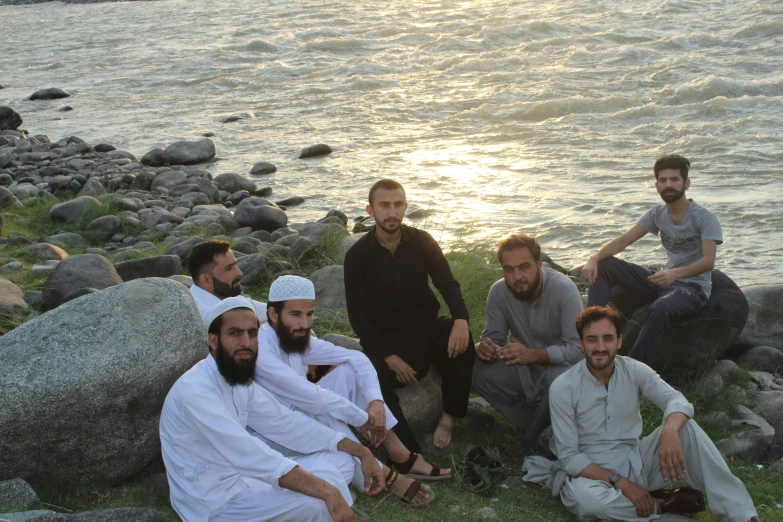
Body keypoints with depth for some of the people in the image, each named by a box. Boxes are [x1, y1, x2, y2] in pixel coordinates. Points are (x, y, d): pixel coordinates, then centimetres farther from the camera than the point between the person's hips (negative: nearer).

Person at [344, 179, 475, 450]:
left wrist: (461, 319, -29)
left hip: (425, 327, 2)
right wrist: (390, 357, -18)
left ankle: (449, 417, -10)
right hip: (384, 338, -1)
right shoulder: (357, 255, -6)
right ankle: (410, 451, -16)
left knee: (461, 343, -29)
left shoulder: (421, 242, 0)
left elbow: (448, 284, -6)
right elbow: (358, 316, -6)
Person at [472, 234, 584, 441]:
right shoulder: (498, 292, -10)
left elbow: (578, 348, -27)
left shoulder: (564, 290, -24)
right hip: (524, 368, 4)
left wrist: (533, 354, -41)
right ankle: (536, 423, -8)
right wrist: (483, 348, -28)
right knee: (478, 372, -19)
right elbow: (493, 338, -3)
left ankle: (534, 434, -7)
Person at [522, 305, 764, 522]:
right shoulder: (563, 388, -14)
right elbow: (568, 456, -15)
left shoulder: (634, 371, -5)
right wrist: (620, 482, -25)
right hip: (595, 473, -3)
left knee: (685, 426, -19)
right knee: (582, 496, -39)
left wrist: (670, 431, -42)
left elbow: (678, 400, -19)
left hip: (638, 461, 4)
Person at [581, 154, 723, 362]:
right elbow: (623, 240, -1)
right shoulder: (657, 214, 5)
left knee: (660, 308, -41)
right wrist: (594, 258, -19)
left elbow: (708, 261, -24)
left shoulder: (704, 218, -12)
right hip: (664, 282, 6)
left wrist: (676, 273, -42)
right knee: (605, 266, -8)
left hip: (694, 287, -6)